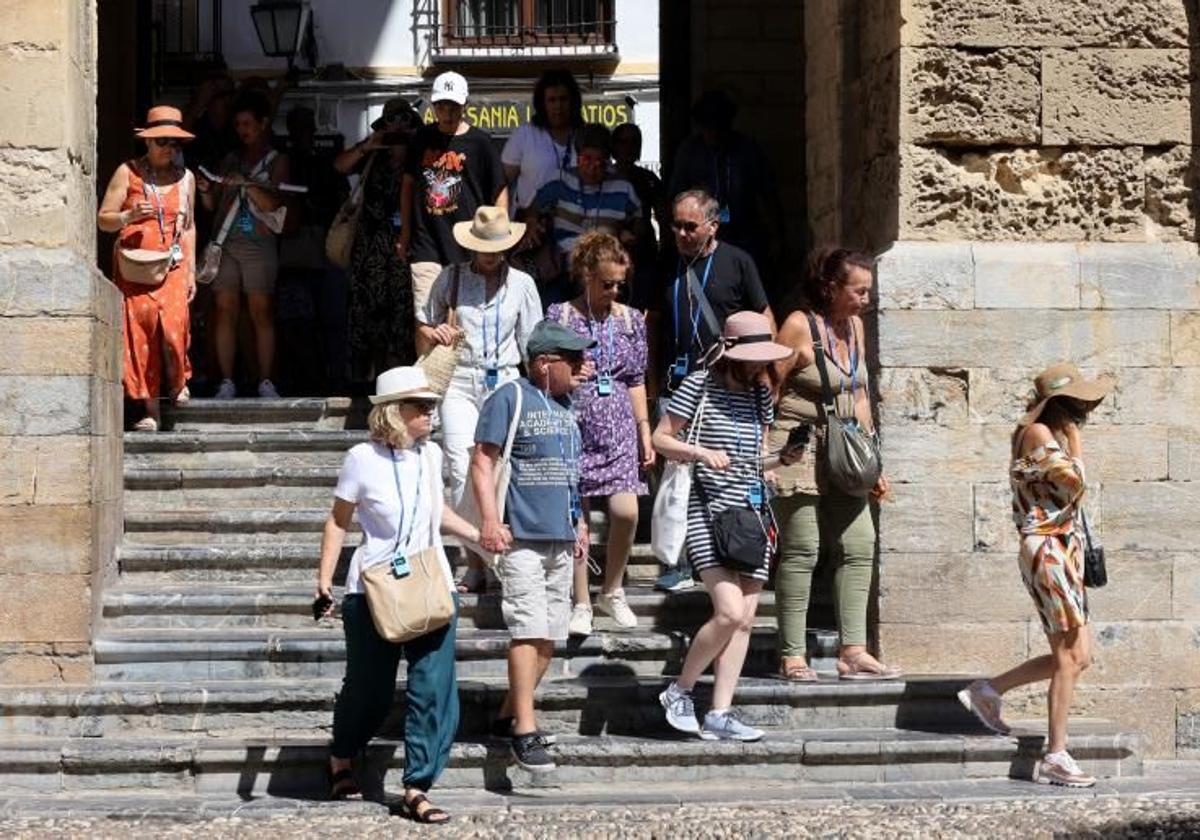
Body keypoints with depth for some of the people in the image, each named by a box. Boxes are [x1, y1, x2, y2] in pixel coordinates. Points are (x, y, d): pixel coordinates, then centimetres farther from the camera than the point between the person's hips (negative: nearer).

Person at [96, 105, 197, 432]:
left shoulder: (185, 178, 13)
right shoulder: (128, 172, 3)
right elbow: (103, 219, 3)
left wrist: (191, 271, 13)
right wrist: (130, 216, -17)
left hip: (172, 267, 2)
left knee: (173, 327, -17)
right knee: (139, 332, -7)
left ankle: (178, 381, 13)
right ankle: (151, 411, -5)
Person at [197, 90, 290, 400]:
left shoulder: (276, 161, 8)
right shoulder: (230, 160, 20)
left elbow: (274, 203, -5)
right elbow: (213, 206, 17)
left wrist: (247, 184, -18)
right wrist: (206, 191, -3)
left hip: (258, 243, -3)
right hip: (225, 242, 3)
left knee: (261, 312, -6)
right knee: (225, 310, -3)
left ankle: (266, 382, -3)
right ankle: (226, 382, -2)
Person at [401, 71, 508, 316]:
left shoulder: (479, 142, -1)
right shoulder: (423, 139, 8)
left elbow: (500, 192, 2)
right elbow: (408, 184, 19)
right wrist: (405, 235, 16)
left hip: (468, 250, -2)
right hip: (426, 248, 2)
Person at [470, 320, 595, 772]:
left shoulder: (565, 405, 16)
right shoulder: (509, 399, -7)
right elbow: (483, 461, -11)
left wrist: (579, 522, 25)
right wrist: (490, 519, -19)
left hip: (561, 537, 8)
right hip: (521, 535, -8)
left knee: (550, 635, 8)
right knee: (529, 630, -13)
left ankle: (509, 715, 19)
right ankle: (525, 731, -12)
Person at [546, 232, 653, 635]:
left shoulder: (630, 319, 9)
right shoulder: (561, 316, 0)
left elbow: (637, 380, 13)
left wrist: (645, 434, 10)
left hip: (619, 429, 2)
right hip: (575, 427, -2)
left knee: (626, 511, -13)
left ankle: (613, 591, 9)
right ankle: (582, 604, 12)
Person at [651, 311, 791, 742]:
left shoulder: (760, 392, 13)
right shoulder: (699, 386, -5)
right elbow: (660, 439, -4)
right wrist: (701, 452, -18)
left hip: (752, 512, 7)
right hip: (709, 510, -7)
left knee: (745, 619, 1)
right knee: (730, 611, -18)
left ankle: (719, 714, 4)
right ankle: (679, 692, 2)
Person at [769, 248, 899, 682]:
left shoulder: (855, 326, 11)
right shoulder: (799, 326, -11)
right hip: (798, 447, -7)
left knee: (859, 546, 1)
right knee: (801, 551, -5)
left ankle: (853, 652, 5)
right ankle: (792, 656, 1)